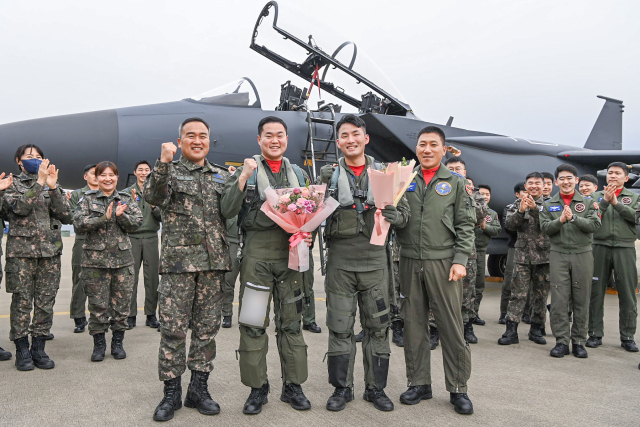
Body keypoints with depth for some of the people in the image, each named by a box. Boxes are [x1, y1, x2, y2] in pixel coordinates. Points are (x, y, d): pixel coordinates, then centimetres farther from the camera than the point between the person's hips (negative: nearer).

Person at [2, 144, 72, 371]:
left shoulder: (52, 186, 13)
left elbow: (65, 216, 0)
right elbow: (20, 207, -14)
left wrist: (53, 187, -9)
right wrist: (39, 183, -18)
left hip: (50, 250, 3)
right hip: (21, 251, -2)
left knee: (46, 301, 3)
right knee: (22, 301, -1)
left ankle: (39, 349, 13)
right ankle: (22, 350, 11)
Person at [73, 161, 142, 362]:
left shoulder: (126, 199, 11)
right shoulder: (88, 199, 5)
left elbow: (136, 222, 1)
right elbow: (79, 223, -7)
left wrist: (121, 215, -15)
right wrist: (104, 217, -17)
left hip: (123, 259, 2)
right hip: (95, 260, -2)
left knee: (122, 303, 6)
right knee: (98, 305, 3)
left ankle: (118, 342, 20)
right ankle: (98, 344, 18)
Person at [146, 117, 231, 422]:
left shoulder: (221, 177, 17)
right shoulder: (170, 171, 6)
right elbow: (152, 196, -13)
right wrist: (163, 162, -25)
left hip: (214, 262, 4)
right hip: (178, 260, -3)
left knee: (207, 328, 8)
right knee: (173, 328, 0)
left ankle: (199, 389, 21)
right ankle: (171, 392, 14)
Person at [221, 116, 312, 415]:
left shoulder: (298, 173, 15)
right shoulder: (246, 171, 3)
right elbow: (227, 211, -7)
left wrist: (307, 234, 0)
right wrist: (243, 178, -16)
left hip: (289, 254, 3)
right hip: (257, 254, -3)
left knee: (291, 321, 9)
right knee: (253, 324, 1)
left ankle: (293, 385, 21)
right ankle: (257, 387, 15)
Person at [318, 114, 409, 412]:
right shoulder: (329, 174, 6)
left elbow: (404, 215, 8)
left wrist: (391, 214, -14)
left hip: (374, 261, 1)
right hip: (340, 262, -1)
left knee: (377, 327, 7)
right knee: (340, 328, 5)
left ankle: (376, 388, 23)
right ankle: (342, 388, 20)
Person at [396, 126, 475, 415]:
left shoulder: (456, 183, 7)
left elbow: (466, 225, 2)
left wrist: (460, 260, -7)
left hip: (443, 263, -2)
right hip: (410, 262, 2)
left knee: (452, 327, 1)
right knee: (414, 325, 9)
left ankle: (458, 388, 14)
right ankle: (419, 383, 22)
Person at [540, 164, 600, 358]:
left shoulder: (588, 202, 8)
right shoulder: (548, 205, 10)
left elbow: (595, 224, -5)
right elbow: (545, 227, 0)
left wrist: (573, 218, -17)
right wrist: (560, 220, -16)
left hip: (582, 254, 0)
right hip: (558, 255, 0)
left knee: (581, 300, 3)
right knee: (559, 299, -3)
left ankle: (579, 341, 12)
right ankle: (561, 341, 4)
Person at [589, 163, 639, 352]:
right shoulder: (597, 196, 11)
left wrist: (616, 203, -15)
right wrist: (605, 201, -15)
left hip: (625, 248, 0)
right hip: (600, 246, 0)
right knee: (596, 292, 2)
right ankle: (595, 334, 11)